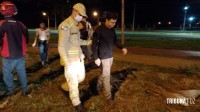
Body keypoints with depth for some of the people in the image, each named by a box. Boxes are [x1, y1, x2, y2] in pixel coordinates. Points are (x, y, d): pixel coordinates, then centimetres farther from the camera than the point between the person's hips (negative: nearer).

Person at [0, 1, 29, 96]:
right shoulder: (20, 24, -2)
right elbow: (27, 39, 8)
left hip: (8, 56, -3)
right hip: (20, 55, 4)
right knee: (22, 73, 13)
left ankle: (10, 91, 26)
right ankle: (25, 90, 22)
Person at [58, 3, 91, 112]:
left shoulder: (76, 25, 11)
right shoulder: (65, 25, -18)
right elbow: (61, 46, -23)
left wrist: (87, 42, 24)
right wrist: (66, 62, -28)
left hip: (79, 57, 9)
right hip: (70, 59, -9)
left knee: (81, 77, 20)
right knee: (73, 82, 5)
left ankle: (64, 86, 43)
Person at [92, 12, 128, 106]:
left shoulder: (112, 30, 4)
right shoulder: (99, 29, -16)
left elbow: (115, 40, 16)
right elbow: (94, 44, -15)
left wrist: (122, 47, 0)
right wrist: (96, 58, -17)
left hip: (110, 55, 7)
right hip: (103, 56, -7)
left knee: (104, 73, 19)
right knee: (106, 75, -1)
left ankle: (99, 86, 43)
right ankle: (108, 97, 11)